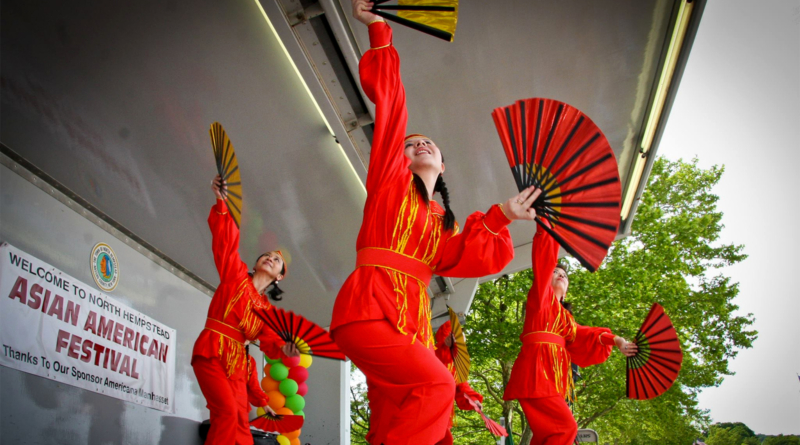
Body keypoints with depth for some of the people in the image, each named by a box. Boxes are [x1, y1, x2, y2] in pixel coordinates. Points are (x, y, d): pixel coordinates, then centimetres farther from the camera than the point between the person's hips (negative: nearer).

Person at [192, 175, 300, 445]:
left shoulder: (267, 309, 15)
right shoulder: (236, 275, 6)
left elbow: (271, 342, 5)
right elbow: (226, 241, -5)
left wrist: (285, 349, -19)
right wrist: (222, 203, -17)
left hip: (236, 363, 5)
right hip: (211, 352, -5)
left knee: (240, 422, -1)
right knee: (226, 411, -22)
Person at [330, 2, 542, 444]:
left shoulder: (443, 223, 25)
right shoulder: (390, 180, 13)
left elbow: (481, 258, 8)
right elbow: (390, 107, 6)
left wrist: (502, 216, 5)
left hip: (411, 322, 5)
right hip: (368, 308, -5)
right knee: (435, 386, -25)